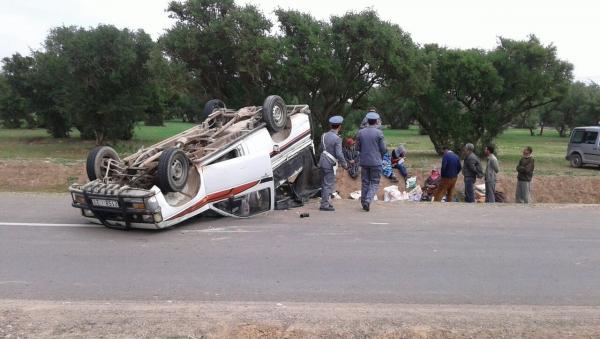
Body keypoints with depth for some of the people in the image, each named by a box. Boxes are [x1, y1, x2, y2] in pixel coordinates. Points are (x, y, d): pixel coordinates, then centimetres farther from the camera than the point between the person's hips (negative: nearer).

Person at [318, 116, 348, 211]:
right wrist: (344, 164, -5)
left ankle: (326, 202, 27)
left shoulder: (324, 135, 5)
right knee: (328, 185, 0)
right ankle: (325, 205, 3)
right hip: (330, 164, -7)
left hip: (322, 162, 8)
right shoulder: (337, 139, -17)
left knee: (324, 184, 17)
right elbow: (339, 154, -18)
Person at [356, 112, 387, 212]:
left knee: (364, 182, 12)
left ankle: (363, 202, 18)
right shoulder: (379, 133, -8)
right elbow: (383, 149, -7)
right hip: (376, 162, -3)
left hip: (364, 161, 3)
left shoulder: (360, 132, 1)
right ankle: (368, 200, -15)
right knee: (375, 183, 3)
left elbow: (358, 148, 6)